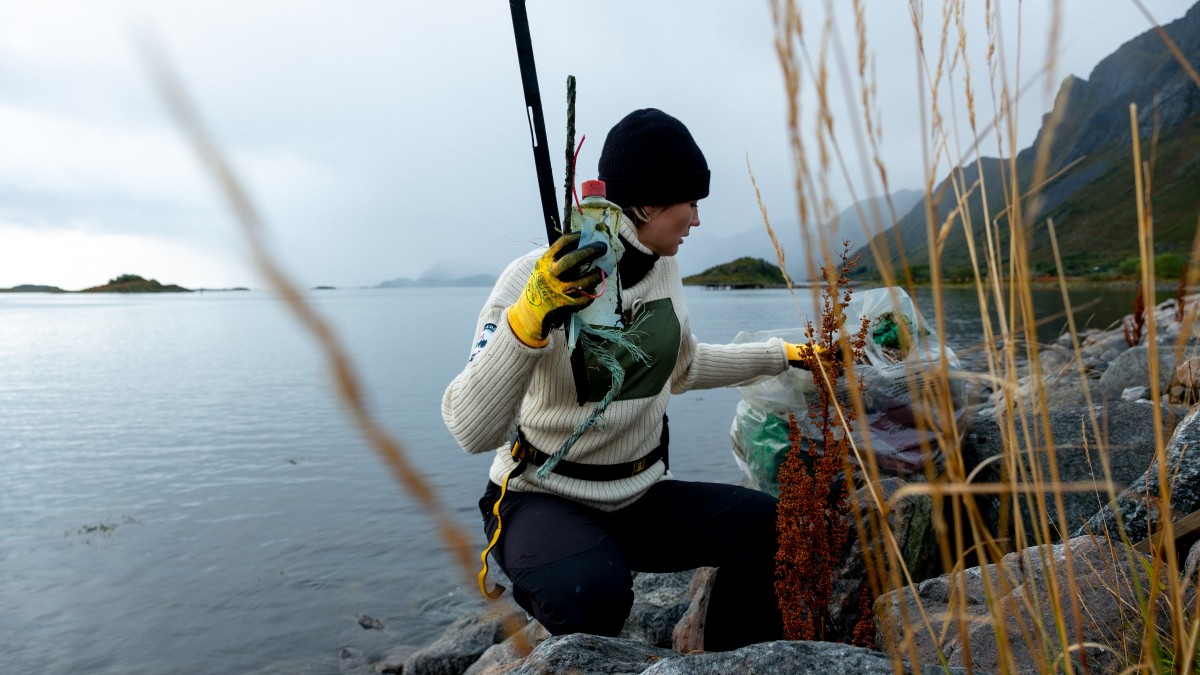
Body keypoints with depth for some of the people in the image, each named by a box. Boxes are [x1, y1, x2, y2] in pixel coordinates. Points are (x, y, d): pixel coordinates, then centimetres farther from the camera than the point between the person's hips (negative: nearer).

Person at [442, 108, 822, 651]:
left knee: (763, 521, -16)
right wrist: (528, 318, -42)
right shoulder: (540, 277, -20)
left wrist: (784, 355, 22)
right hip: (541, 499, -6)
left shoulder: (661, 270, 1)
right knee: (595, 589, -36)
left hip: (637, 498, 6)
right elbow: (472, 431, -29)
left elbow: (682, 366, 20)